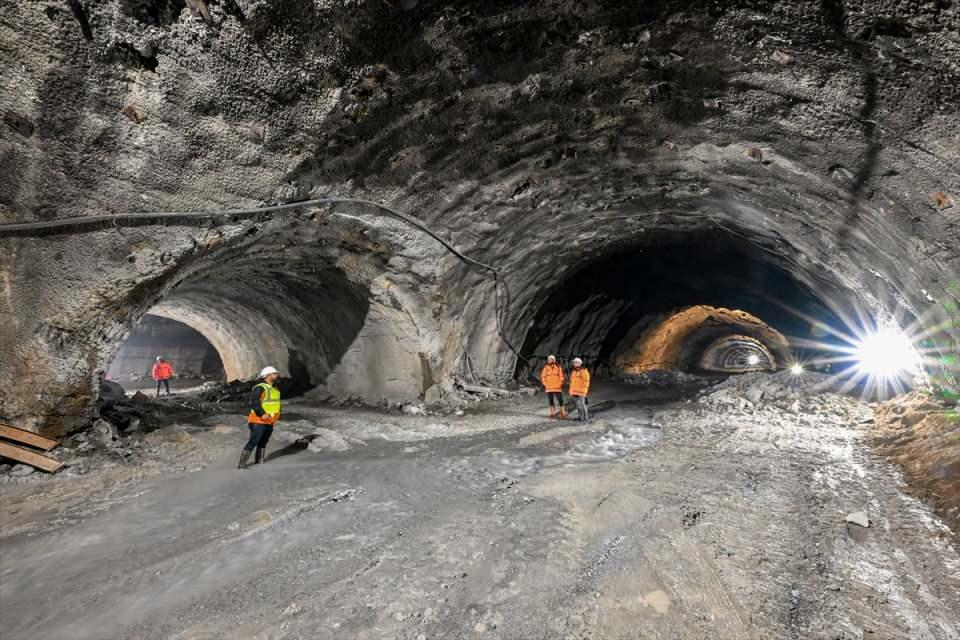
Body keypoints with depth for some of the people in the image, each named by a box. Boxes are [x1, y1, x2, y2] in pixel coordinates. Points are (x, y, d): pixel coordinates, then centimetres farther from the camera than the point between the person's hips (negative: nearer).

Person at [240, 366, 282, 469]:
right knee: (253, 442, -10)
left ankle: (259, 461, 21)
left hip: (269, 422, 8)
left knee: (263, 442, 13)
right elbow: (254, 402, -23)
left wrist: (276, 418, 17)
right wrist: (262, 414, -28)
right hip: (259, 421, -8)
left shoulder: (275, 390, 16)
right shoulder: (260, 388, -12)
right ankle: (242, 464, -6)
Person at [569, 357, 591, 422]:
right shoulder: (573, 372, 15)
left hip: (581, 391, -7)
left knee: (582, 404, -11)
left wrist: (584, 390, -17)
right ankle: (580, 416, 19)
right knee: (578, 404, 11)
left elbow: (586, 381, -12)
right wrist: (571, 390, 17)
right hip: (575, 391, 8)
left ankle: (586, 418, -5)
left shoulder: (584, 371, -8)